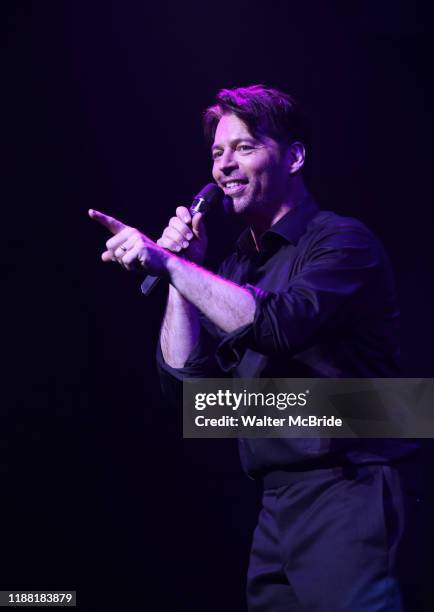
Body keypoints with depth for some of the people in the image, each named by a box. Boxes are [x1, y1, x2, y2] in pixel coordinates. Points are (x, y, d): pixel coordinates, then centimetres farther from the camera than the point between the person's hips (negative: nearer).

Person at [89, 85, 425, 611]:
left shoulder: (341, 240, -6)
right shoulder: (236, 268, 15)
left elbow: (277, 324, -25)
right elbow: (183, 377, 7)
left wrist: (168, 262, -22)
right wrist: (183, 267, 2)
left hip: (350, 496, -7)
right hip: (279, 506, 7)